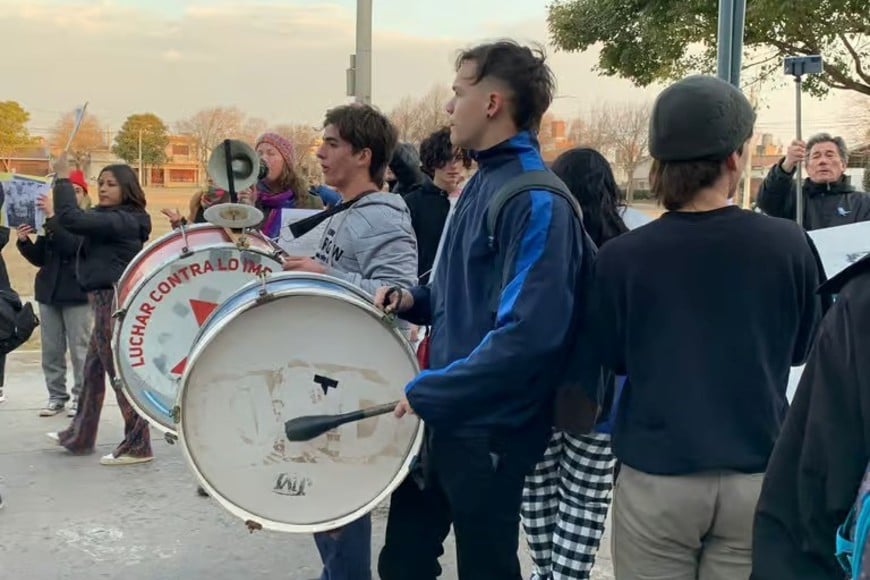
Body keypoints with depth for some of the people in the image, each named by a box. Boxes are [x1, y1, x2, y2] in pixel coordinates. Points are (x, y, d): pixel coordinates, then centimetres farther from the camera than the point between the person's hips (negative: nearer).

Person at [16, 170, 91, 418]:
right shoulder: (51, 220, 12)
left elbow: (71, 245, -21)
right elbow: (39, 258, 12)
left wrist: (52, 217, -26)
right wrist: (24, 242, -6)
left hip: (77, 292, -5)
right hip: (48, 291, 6)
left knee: (79, 349, -3)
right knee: (51, 350, 7)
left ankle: (80, 397, 4)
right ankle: (57, 396, 15)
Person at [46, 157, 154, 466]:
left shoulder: (121, 219, -17)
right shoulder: (113, 218, 15)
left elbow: (72, 220, -27)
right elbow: (81, 227, 27)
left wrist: (62, 178, -18)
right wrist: (54, 212, 20)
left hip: (114, 301, -11)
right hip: (108, 301, 11)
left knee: (121, 373, -7)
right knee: (93, 369, 18)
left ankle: (137, 445, -1)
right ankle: (79, 436, 31)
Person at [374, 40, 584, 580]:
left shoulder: (538, 202, -21)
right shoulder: (482, 182, 10)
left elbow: (529, 332, -30)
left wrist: (428, 390, -25)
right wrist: (416, 299, 2)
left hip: (492, 426, -9)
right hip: (443, 413, 9)